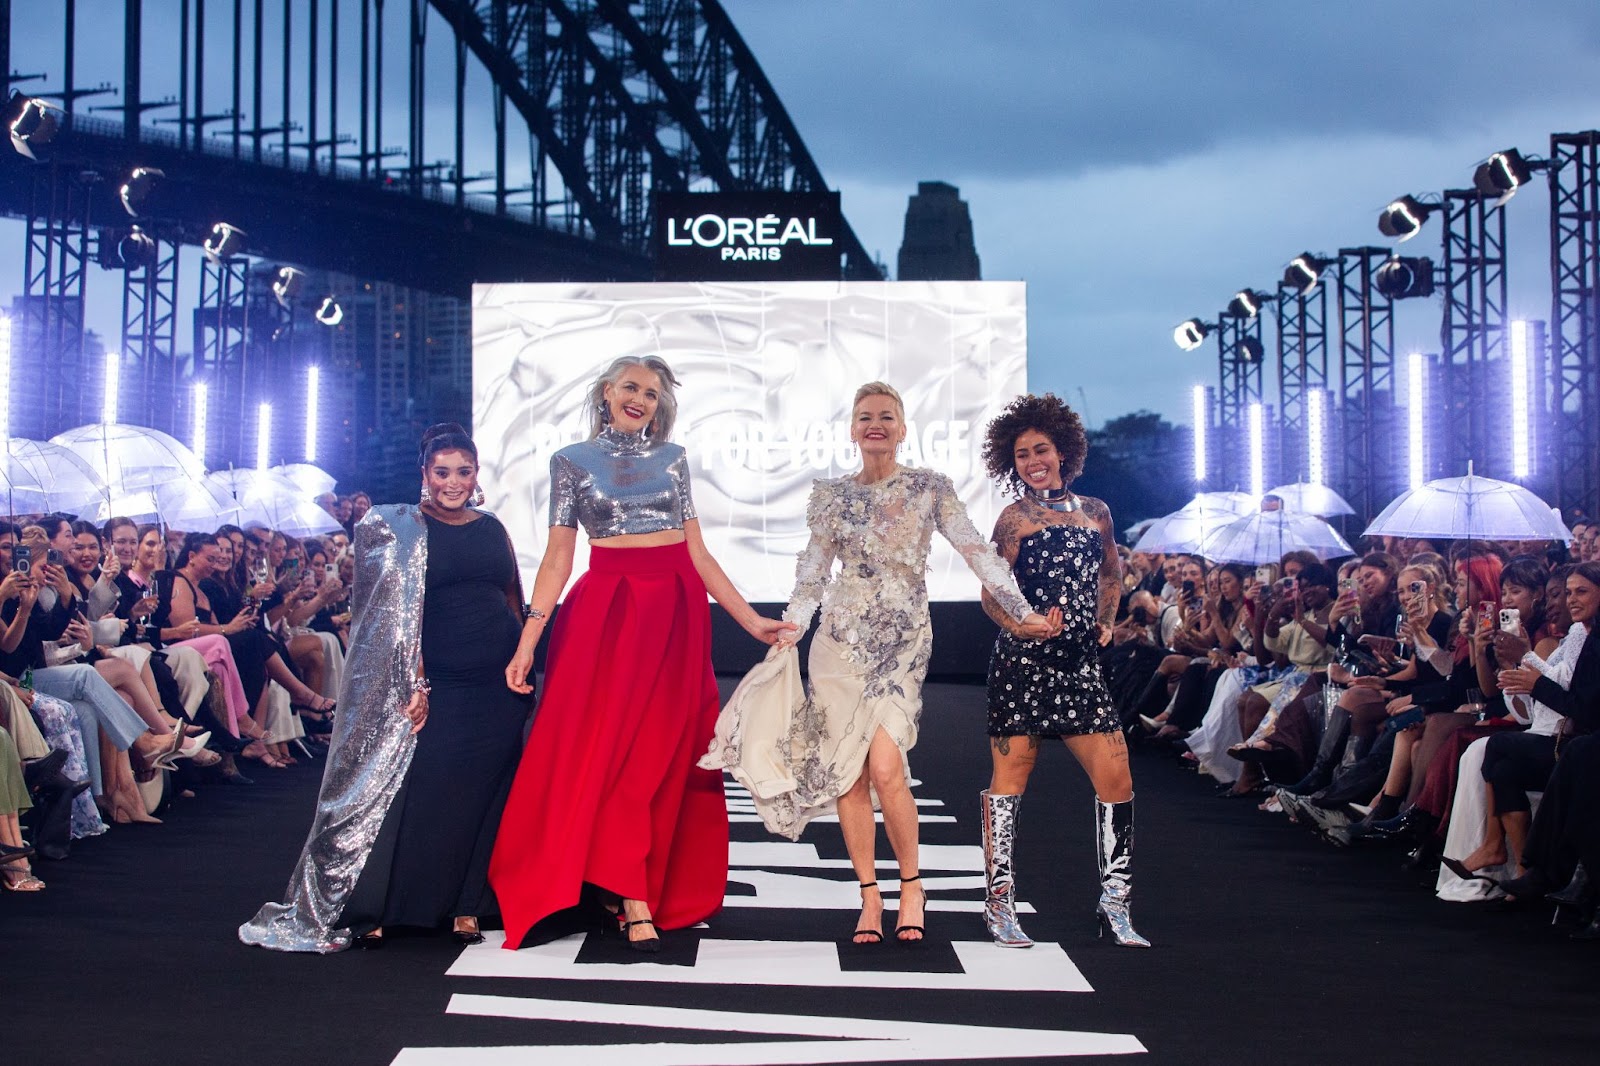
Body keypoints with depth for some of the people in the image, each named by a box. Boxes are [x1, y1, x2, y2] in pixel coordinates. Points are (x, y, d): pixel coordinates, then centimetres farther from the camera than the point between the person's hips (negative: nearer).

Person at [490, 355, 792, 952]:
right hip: (607, 610, -3)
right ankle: (635, 902, -7)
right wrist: (527, 640, -7)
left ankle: (622, 887, 11)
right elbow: (558, 557, 2)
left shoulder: (672, 458, 12)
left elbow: (697, 552, 11)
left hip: (677, 612, 3)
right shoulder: (573, 461, 6)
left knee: (664, 752, 1)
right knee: (609, 748, -10)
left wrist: (750, 620, 4)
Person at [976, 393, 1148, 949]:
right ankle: (999, 904, 11)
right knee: (1010, 777, 1)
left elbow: (1111, 573, 30)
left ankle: (1114, 904, 11)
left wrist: (1106, 622, 16)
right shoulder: (1014, 518, 0)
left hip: (1082, 664, 4)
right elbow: (991, 594, -4)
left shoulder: (1095, 512, 13)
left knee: (1116, 778, -1)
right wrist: (1024, 626, -20)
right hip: (1023, 662, -4)